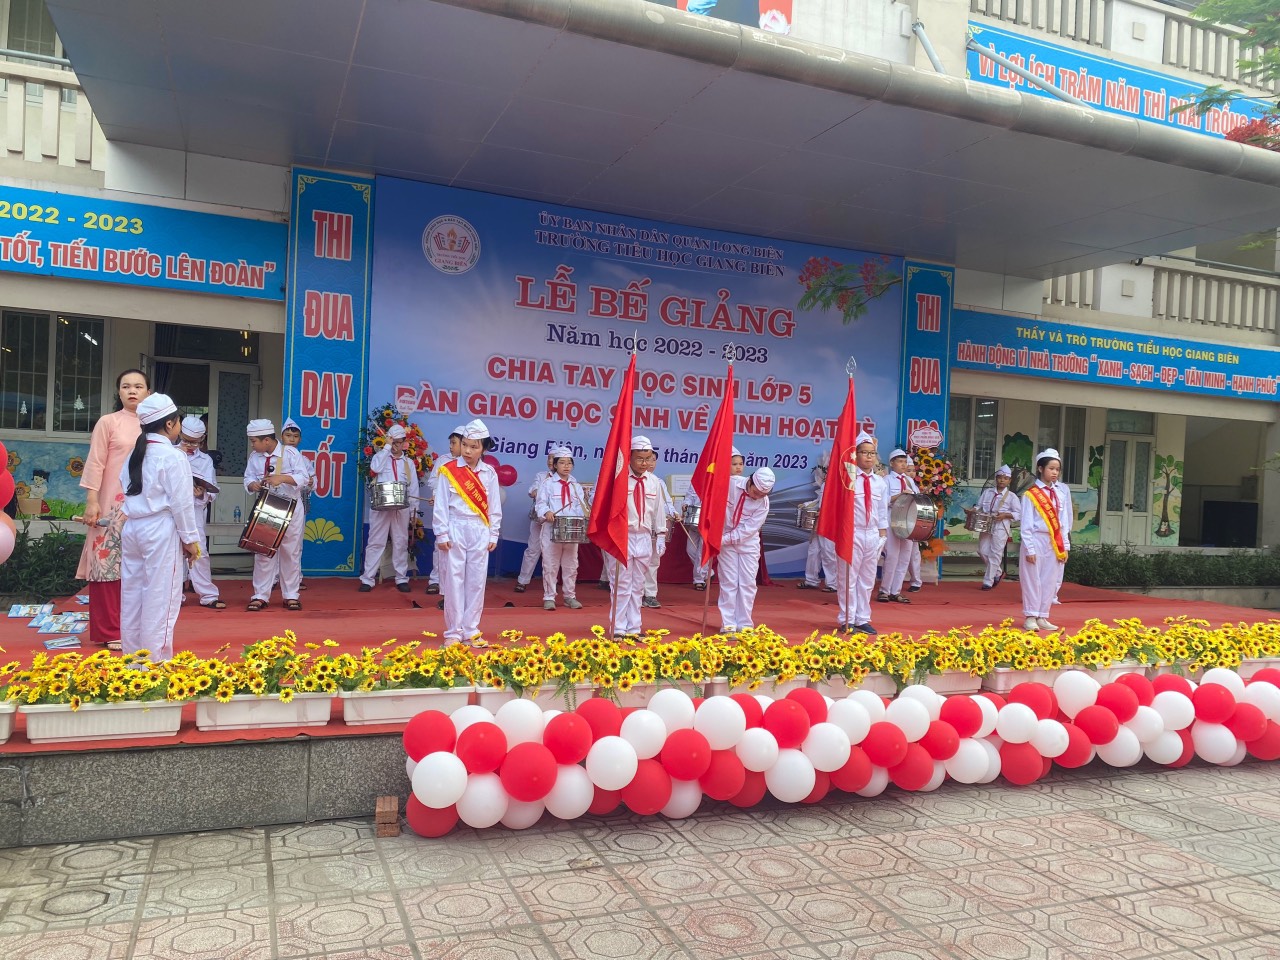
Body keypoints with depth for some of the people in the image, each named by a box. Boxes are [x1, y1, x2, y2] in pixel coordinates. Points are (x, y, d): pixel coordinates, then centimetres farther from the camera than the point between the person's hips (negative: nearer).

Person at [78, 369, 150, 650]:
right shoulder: (108, 422, 1)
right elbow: (95, 463, -3)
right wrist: (92, 501, -10)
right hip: (113, 504, -3)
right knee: (110, 564, -3)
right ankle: (110, 632, 5)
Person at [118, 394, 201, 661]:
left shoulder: (135, 455, 10)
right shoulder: (173, 457, -11)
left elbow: (125, 490, 10)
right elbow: (181, 502, -12)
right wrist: (190, 538, -5)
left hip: (133, 528, 7)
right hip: (161, 530, -7)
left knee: (131, 594, 12)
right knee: (160, 598, -2)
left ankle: (133, 656, 21)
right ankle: (156, 659, 2)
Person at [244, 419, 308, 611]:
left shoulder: (291, 453, -11)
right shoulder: (254, 457, 1)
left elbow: (303, 477, -17)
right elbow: (248, 478, 4)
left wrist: (281, 478, -31)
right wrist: (253, 485, -19)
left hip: (291, 509, -3)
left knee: (291, 552, 5)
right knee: (263, 552, 3)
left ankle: (291, 595, 14)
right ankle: (261, 596, 10)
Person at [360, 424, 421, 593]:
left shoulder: (409, 463, 12)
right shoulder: (380, 456, 6)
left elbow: (413, 487, 11)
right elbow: (375, 468, -17)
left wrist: (413, 509, 4)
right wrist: (387, 446, -12)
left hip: (402, 508, 2)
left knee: (401, 543, 6)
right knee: (376, 542, -2)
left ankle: (401, 579, 13)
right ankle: (368, 579, 1)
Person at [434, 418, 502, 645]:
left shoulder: (489, 473, 5)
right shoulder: (448, 470, -2)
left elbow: (494, 507, 8)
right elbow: (441, 505, -3)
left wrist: (493, 535, 4)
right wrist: (442, 534, -8)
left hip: (480, 532, 2)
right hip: (455, 530, -2)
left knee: (477, 581, 5)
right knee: (454, 580, 0)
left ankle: (471, 631, 14)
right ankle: (453, 632, 8)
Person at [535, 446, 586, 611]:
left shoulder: (576, 486, 12)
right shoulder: (548, 483, 0)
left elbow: (580, 506, 8)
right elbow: (541, 503, -6)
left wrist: (584, 514, -12)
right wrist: (546, 512, -25)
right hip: (551, 529, -4)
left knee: (571, 565, 10)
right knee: (550, 565, 0)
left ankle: (570, 596, 20)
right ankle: (549, 597, 7)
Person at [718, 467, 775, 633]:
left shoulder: (763, 503, -17)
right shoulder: (730, 483, -17)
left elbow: (748, 529, -18)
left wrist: (723, 539, -24)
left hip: (748, 542, 1)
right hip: (725, 540, -1)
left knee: (748, 583, 1)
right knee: (729, 582, -2)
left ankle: (745, 624, 9)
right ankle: (728, 624, 2)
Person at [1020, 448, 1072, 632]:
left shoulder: (1062, 491, 7)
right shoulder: (1031, 494, -5)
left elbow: (1064, 520, 9)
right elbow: (1026, 524, -7)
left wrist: (1065, 545, 5)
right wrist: (1029, 548, -12)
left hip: (1055, 543, 5)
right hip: (1037, 540, -4)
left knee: (1050, 580, 7)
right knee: (1033, 579, 0)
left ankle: (1042, 618, 16)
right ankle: (1031, 618, 8)